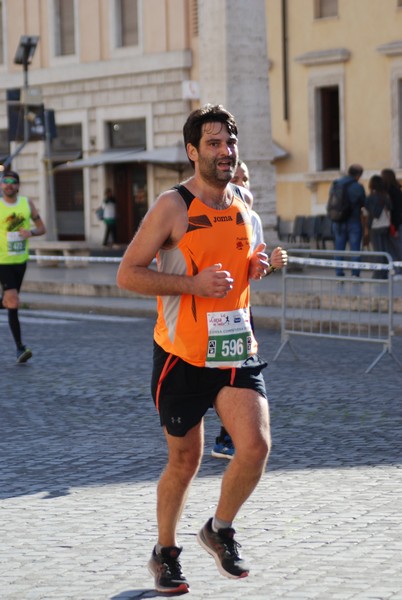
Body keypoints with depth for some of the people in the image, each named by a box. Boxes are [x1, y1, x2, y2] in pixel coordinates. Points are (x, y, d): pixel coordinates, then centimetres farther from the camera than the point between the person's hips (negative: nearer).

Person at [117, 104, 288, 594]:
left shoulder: (241, 205, 8)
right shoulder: (172, 207, -10)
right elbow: (127, 274, -11)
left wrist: (260, 267, 0)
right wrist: (193, 284, -21)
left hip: (236, 351, 4)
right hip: (182, 355, -4)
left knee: (256, 445, -13)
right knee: (185, 460, 7)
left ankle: (220, 531, 14)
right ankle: (165, 553, 31)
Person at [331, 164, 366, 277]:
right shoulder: (358, 187, -12)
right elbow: (364, 204, -2)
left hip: (338, 222, 4)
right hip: (354, 221, -4)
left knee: (339, 248, 9)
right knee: (355, 249, 2)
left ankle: (339, 274, 7)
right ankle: (355, 274, -1)